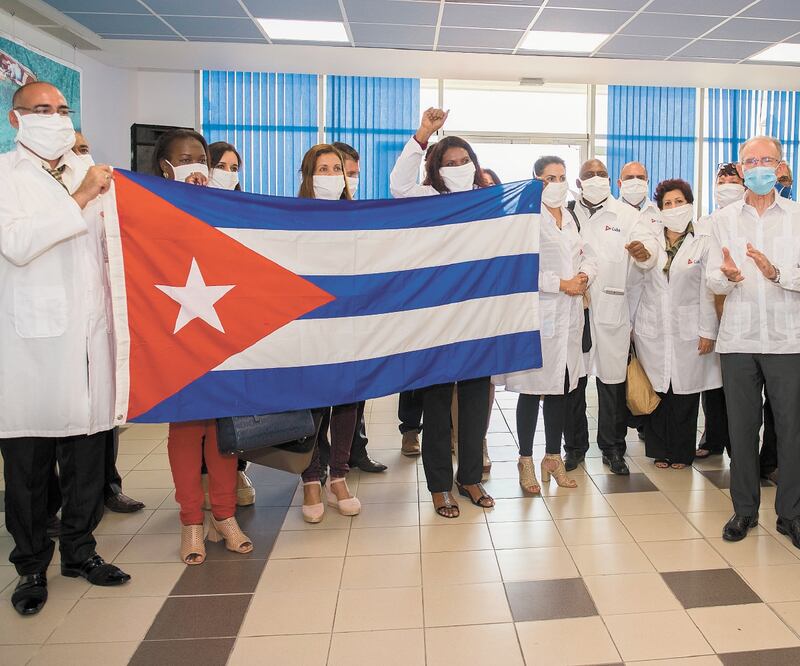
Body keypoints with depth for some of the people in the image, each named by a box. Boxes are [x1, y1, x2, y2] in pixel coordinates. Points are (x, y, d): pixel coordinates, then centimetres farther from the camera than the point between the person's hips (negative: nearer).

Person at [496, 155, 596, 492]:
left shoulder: (569, 218, 15)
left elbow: (587, 255, 19)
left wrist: (584, 275, -3)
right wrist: (561, 284, -15)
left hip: (569, 315, 7)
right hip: (539, 313, -7)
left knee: (561, 388, 12)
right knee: (533, 390, 1)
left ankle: (553, 457, 25)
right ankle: (526, 462, 15)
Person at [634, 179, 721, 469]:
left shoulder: (703, 243, 2)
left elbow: (708, 291, -1)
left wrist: (707, 332, -4)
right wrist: (632, 325, 8)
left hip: (687, 331, -2)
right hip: (652, 330, 2)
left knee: (685, 393, 3)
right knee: (657, 390, 4)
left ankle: (681, 453, 17)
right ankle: (659, 450, 17)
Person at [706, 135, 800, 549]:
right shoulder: (723, 219, 9)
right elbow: (712, 281, 4)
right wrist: (728, 276, -18)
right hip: (738, 339, 1)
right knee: (741, 427, 8)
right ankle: (744, 509, 22)